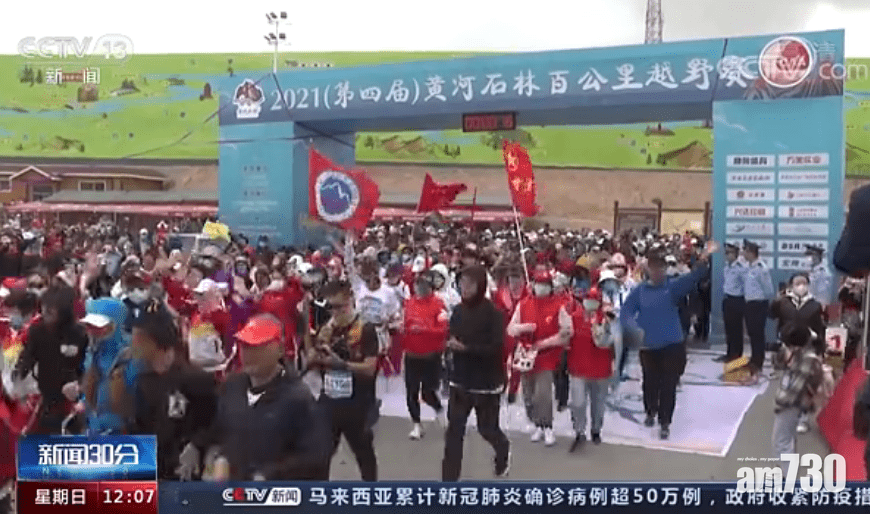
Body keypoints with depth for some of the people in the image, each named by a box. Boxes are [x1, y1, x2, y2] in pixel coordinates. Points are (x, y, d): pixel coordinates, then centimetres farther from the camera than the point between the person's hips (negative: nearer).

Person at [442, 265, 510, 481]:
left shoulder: (492, 312, -15)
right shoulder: (458, 310, 2)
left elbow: (497, 347, -21)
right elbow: (451, 338, 10)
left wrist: (466, 348, -26)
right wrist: (450, 344, -14)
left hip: (487, 383, -4)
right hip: (460, 380, 5)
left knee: (487, 428, 12)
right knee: (454, 430, 1)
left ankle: (504, 449, 46)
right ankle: (449, 479, 9)